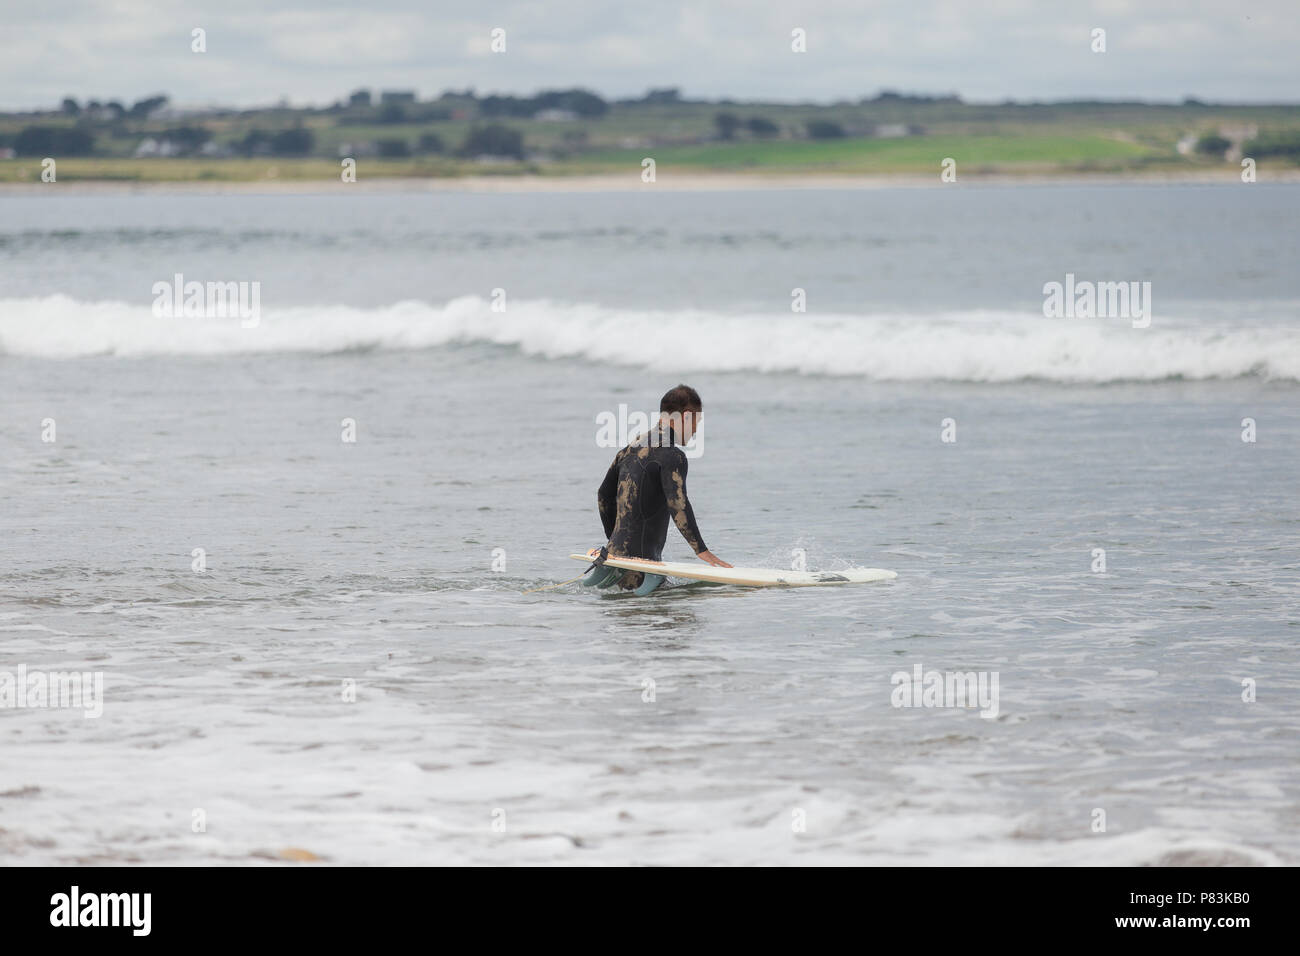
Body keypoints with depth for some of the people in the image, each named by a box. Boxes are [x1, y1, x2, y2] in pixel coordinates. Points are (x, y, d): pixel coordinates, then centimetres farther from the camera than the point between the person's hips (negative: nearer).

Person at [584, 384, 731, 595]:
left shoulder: (631, 448, 16)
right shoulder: (671, 456, -11)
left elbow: (604, 495, 24)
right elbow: (678, 506, -20)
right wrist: (702, 551, -18)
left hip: (618, 549, 9)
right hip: (641, 556, -9)